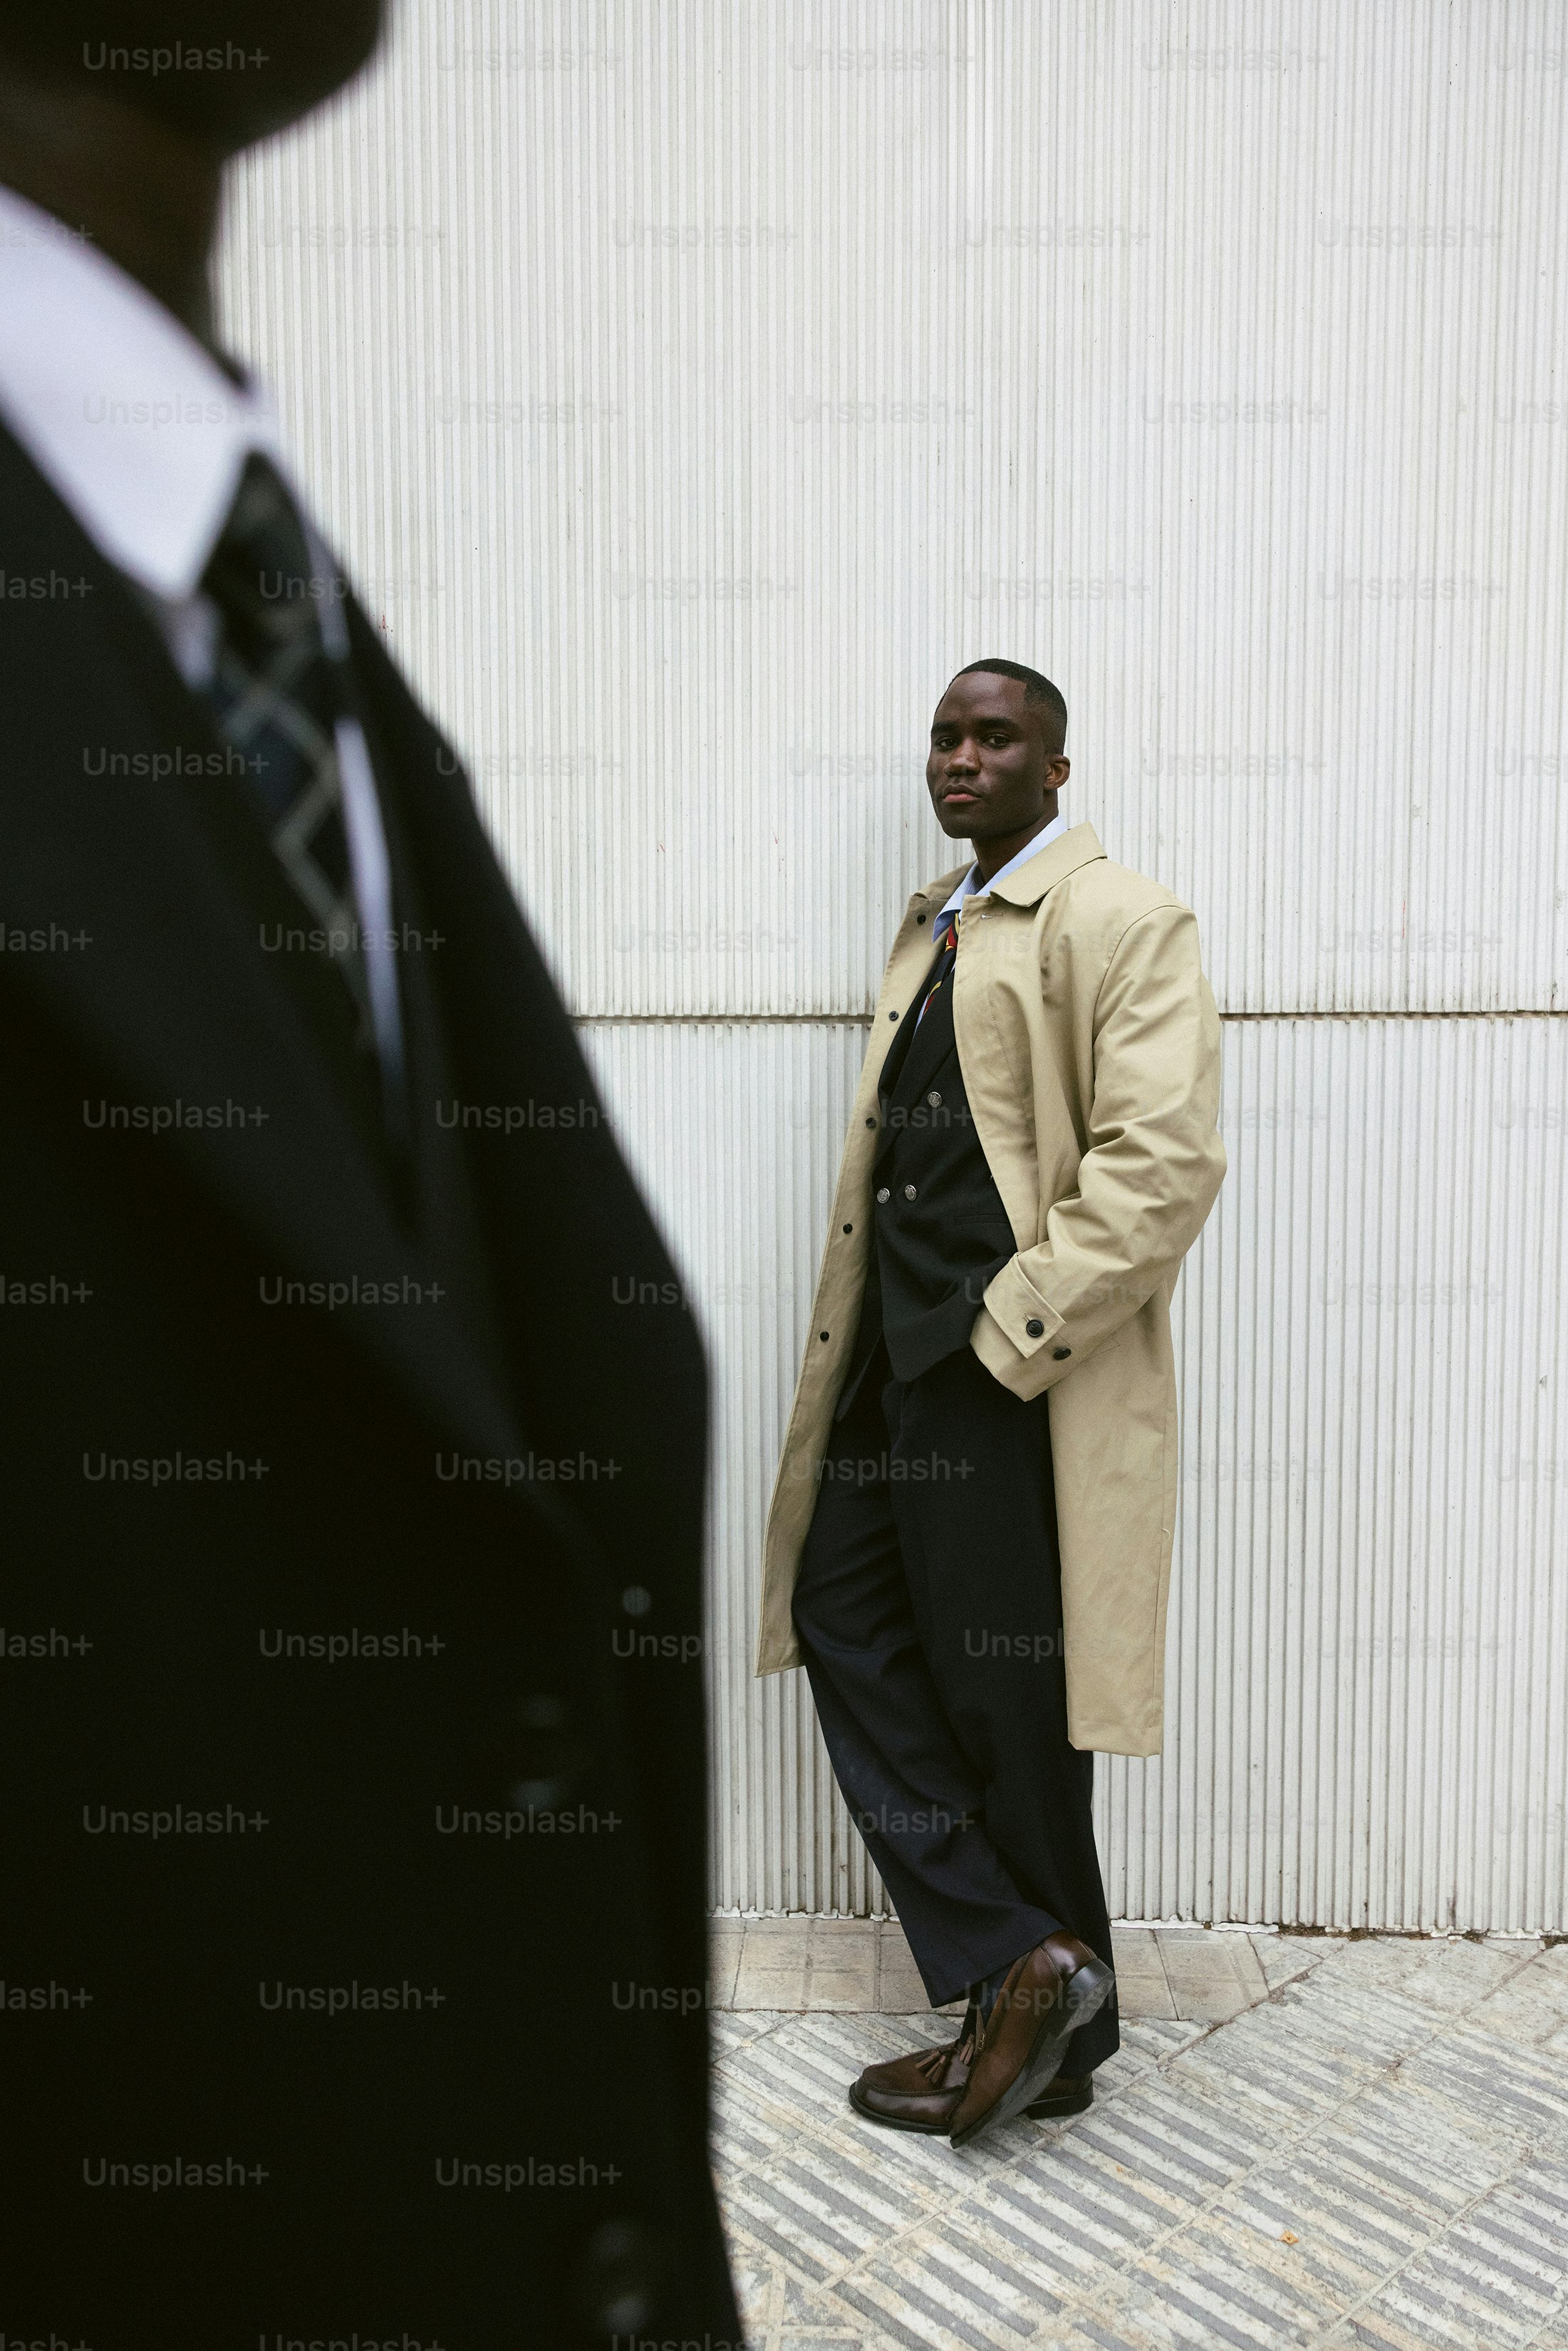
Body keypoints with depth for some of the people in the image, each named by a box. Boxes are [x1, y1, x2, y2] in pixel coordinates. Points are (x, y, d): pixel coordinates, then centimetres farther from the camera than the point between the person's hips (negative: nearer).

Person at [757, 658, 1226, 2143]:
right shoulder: (931, 928, 18)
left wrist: (1009, 1334, -19)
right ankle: (1016, 1967, 21)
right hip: (900, 1360, 9)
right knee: (846, 1626, 11)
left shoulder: (1119, 922, -9)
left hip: (1021, 1382, -9)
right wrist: (865, 1344, 15)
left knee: (1004, 1703, 2)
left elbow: (1165, 1163, -20)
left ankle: (1050, 2032, 23)